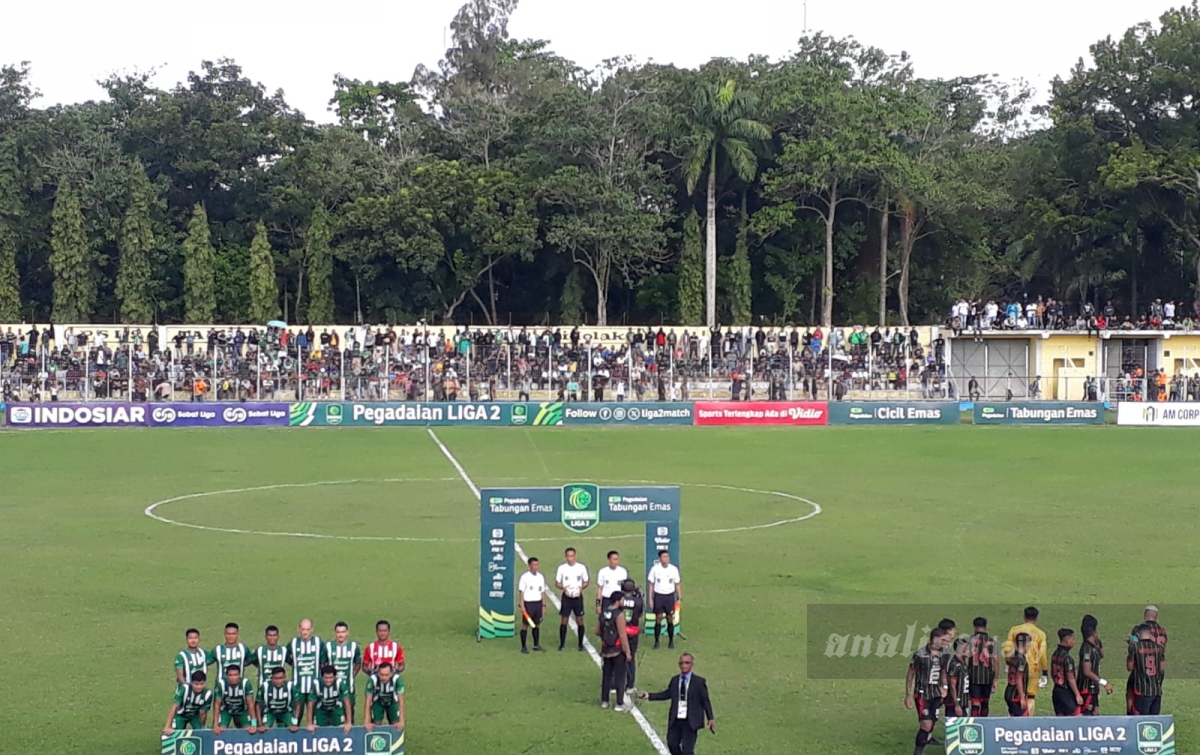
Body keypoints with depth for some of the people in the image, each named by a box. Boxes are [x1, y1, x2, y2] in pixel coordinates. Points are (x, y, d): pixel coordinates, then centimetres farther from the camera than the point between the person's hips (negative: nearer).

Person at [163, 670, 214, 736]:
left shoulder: (207, 694, -30)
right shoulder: (184, 689, -35)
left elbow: (203, 713, -18)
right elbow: (174, 707, -33)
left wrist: (202, 727, -7)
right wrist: (167, 727, -35)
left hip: (195, 715, 1)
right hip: (181, 715, -1)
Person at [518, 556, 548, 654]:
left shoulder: (541, 577, 8)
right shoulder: (525, 577, -7)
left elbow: (542, 592, 13)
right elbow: (521, 592, -7)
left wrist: (543, 605, 10)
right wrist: (522, 606, -13)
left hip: (538, 603, 5)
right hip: (528, 603, -5)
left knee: (537, 625, 9)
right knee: (525, 625, 0)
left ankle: (536, 645, 19)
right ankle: (524, 647, 5)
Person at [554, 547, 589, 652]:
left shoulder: (581, 567, -3)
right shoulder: (561, 568, -3)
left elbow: (586, 582, 6)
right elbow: (557, 583, 3)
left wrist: (581, 588, -16)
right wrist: (563, 588, -18)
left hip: (578, 597, 0)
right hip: (566, 597, 0)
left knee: (580, 621, 2)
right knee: (564, 621, 1)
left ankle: (580, 644, 13)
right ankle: (562, 644, 13)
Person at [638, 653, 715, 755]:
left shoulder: (699, 681, -6)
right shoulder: (674, 680, 4)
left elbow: (705, 700, -3)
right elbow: (667, 694, 15)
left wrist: (710, 718, -5)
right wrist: (649, 695, 11)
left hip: (691, 721, -4)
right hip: (675, 720, 4)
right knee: (672, 744, 11)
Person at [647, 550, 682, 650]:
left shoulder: (674, 569, -2)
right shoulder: (655, 569, -5)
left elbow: (677, 584, 6)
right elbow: (651, 584, 2)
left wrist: (679, 598, 2)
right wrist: (650, 599, -1)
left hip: (670, 596, 1)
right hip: (658, 596, -1)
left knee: (670, 619, 4)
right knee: (658, 619, -2)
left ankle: (671, 641, 16)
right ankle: (656, 642, 7)